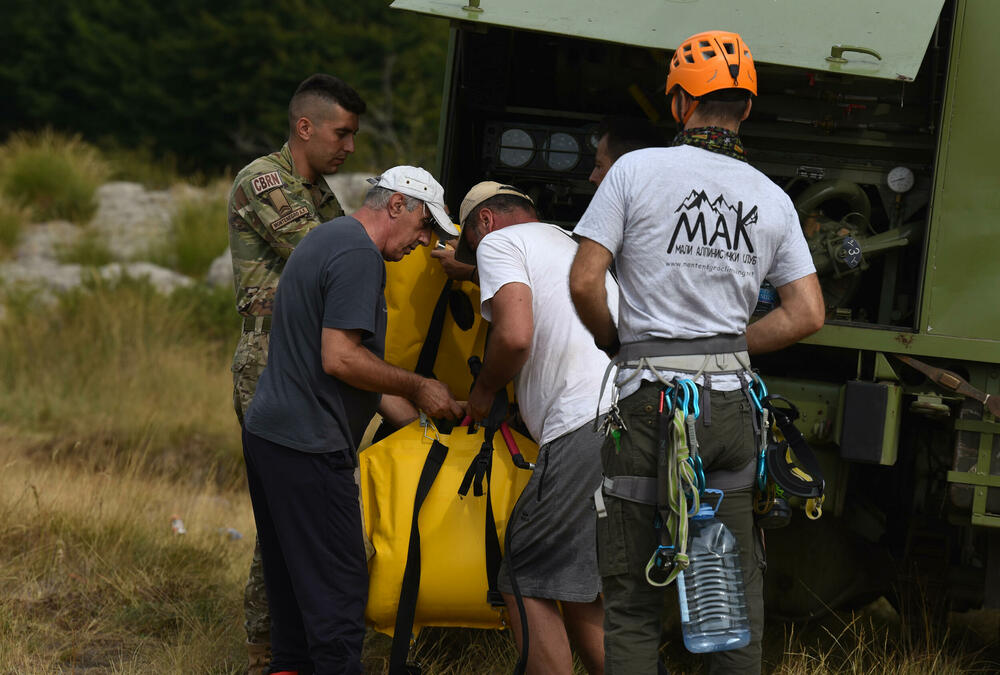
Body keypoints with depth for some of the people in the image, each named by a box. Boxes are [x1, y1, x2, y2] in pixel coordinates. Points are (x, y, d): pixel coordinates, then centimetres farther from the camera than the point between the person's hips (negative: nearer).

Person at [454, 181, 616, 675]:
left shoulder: (499, 241, 6)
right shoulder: (575, 246, 33)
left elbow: (515, 335, -11)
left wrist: (484, 389, 9)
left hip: (588, 426, -8)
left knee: (527, 582, -2)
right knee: (582, 592, 15)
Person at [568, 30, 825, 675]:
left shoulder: (637, 169, -4)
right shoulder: (772, 198, 8)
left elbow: (584, 282, -8)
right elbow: (808, 314, 6)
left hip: (649, 402, -3)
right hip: (732, 401, 4)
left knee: (631, 596, 3)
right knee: (738, 590, 12)